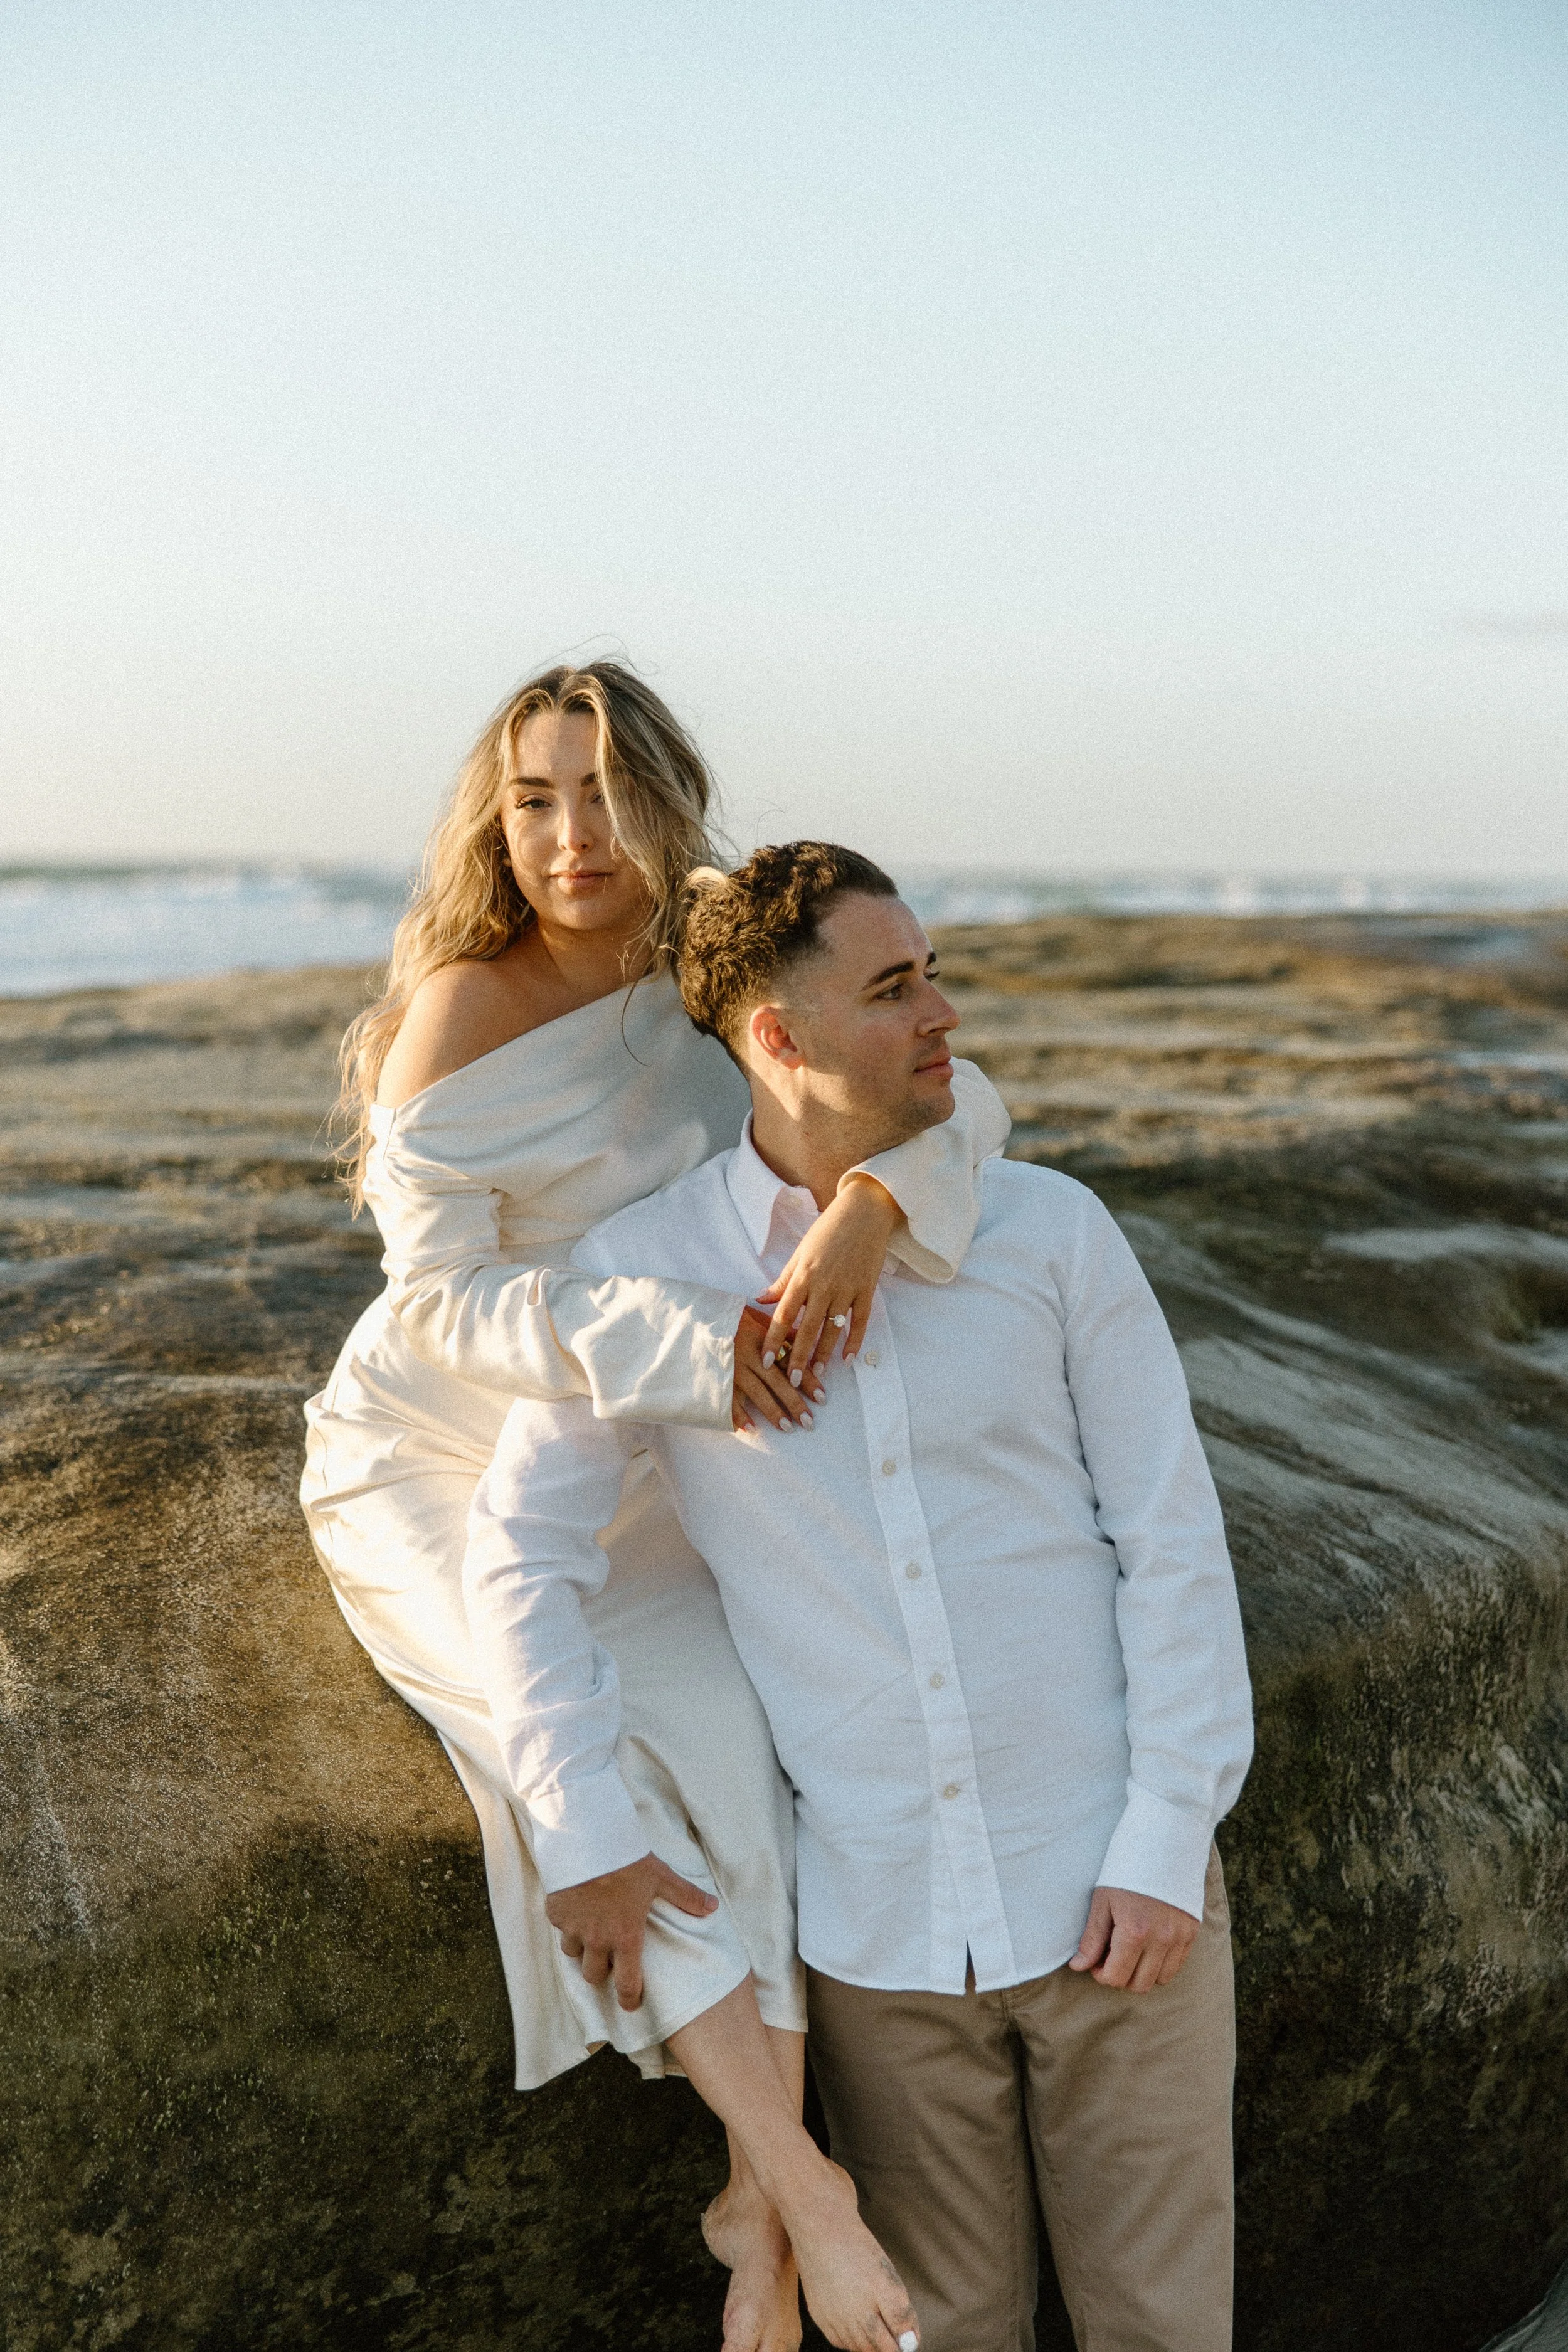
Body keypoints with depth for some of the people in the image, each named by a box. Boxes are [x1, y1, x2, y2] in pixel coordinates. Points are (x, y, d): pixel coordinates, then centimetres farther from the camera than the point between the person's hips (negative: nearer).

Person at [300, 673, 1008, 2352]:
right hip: (429, 1470, -4)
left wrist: (864, 1209, -39)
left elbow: (956, 1098, -17)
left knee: (738, 1732, -21)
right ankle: (804, 2183, -18)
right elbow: (440, 1299, -25)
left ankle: (759, 2217, -9)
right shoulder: (469, 1005, -19)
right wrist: (688, 1349, -38)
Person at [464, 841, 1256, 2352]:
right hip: (875, 1928, 0)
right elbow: (519, 1558, -2)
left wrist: (1167, 1849, -8)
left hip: (1110, 1890, 1)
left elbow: (1173, 1543, -3)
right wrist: (591, 1841, -8)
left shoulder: (1051, 1232, -3)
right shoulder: (642, 1271, -4)